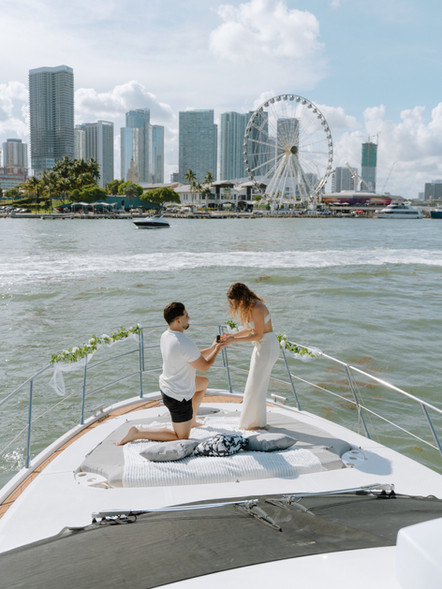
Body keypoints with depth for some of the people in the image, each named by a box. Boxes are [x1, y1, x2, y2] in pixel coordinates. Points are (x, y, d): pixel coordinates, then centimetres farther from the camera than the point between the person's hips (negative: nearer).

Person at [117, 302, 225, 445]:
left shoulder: (165, 336, -3)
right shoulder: (185, 343, -31)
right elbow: (204, 367, -16)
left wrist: (212, 347, 10)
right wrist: (217, 350, -1)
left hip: (166, 385, 9)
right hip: (178, 397, -9)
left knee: (204, 382, 31)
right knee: (182, 437, 9)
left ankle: (192, 420, 39)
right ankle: (137, 433, 4)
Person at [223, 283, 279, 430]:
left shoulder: (257, 309, -24)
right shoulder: (248, 307, 6)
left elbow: (258, 335, -21)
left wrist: (234, 340, -20)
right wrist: (232, 335, 3)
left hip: (267, 347, -10)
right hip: (261, 347, 10)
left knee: (256, 386, 0)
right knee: (259, 385, 17)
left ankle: (258, 423, 13)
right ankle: (257, 420, 28)